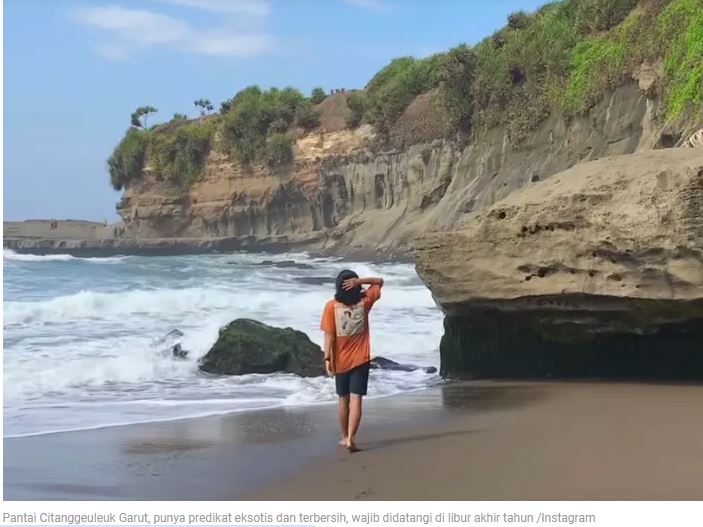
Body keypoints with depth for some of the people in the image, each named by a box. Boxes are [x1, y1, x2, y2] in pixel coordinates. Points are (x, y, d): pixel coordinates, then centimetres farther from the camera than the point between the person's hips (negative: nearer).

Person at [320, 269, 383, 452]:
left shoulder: (331, 306, -10)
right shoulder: (364, 302, -4)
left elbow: (329, 335, -12)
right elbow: (379, 282, 9)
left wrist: (327, 358, -7)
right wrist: (359, 281, -8)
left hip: (341, 361, 1)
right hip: (361, 360, -1)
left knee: (344, 400, 15)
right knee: (356, 400, -4)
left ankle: (345, 437, 27)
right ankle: (351, 438, -17)